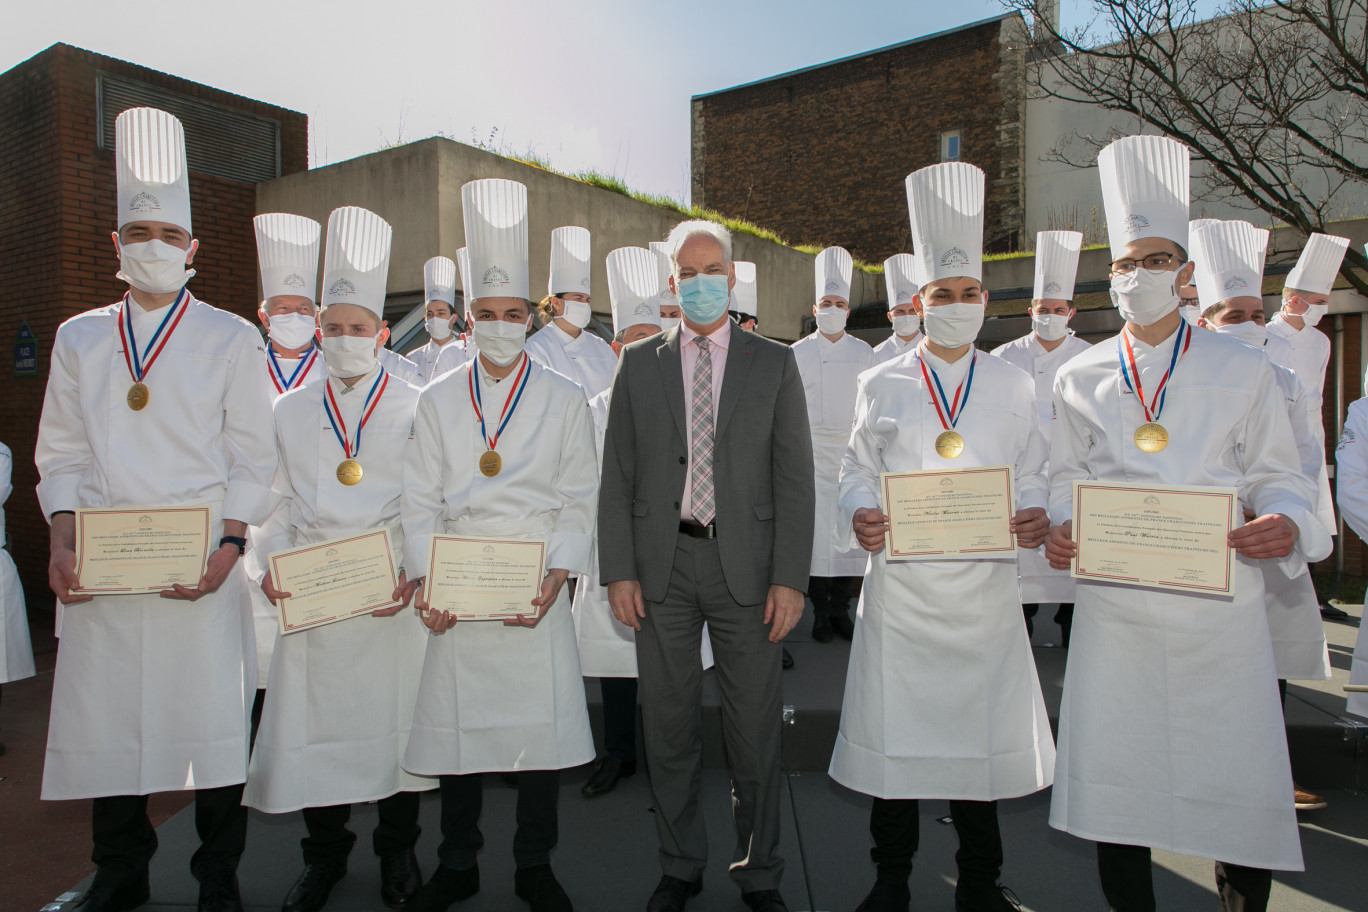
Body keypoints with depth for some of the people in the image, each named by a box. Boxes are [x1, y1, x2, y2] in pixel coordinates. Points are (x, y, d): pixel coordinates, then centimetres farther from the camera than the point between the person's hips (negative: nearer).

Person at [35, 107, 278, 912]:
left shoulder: (232, 339, 3)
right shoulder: (79, 339, 13)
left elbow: (253, 457, 1)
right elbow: (62, 452, 13)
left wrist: (229, 544, -11)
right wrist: (63, 541, -2)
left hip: (200, 561, -3)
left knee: (212, 717, 1)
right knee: (105, 719, 8)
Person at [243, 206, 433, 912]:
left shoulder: (414, 410, 3)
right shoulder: (292, 412, 12)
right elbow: (280, 503, 13)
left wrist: (415, 575, -13)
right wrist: (270, 566, -2)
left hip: (392, 589, -2)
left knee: (395, 714, 3)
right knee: (314, 719, 5)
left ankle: (397, 850, 24)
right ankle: (325, 854, 26)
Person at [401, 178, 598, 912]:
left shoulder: (564, 400, 5)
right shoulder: (436, 402, 9)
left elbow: (579, 502, 2)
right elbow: (420, 503, 6)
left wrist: (558, 576, -11)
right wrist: (425, 581, -7)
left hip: (535, 593, -1)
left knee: (542, 722, 3)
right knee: (456, 723, 7)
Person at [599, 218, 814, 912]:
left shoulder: (774, 364, 5)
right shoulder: (639, 363, 8)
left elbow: (794, 479, 1)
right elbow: (617, 476, 6)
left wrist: (789, 578, -7)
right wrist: (618, 570, -2)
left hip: (744, 563, -1)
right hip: (661, 563, 1)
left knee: (754, 730, 7)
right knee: (668, 727, 11)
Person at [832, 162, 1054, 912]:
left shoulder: (1011, 387, 8)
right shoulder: (881, 385, 5)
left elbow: (1030, 476, 9)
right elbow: (856, 472, 5)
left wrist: (1036, 518, -12)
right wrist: (859, 518, -15)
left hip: (983, 589, 1)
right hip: (900, 584, -1)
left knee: (982, 726, 8)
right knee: (894, 729, 5)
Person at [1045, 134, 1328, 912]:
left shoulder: (1243, 369, 6)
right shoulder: (1080, 379, 8)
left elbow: (1278, 476, 6)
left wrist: (1289, 527, -14)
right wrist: (1058, 528, -8)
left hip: (1220, 607, 0)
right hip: (1114, 608, 1)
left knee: (1243, 787, 2)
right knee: (1116, 786, 7)